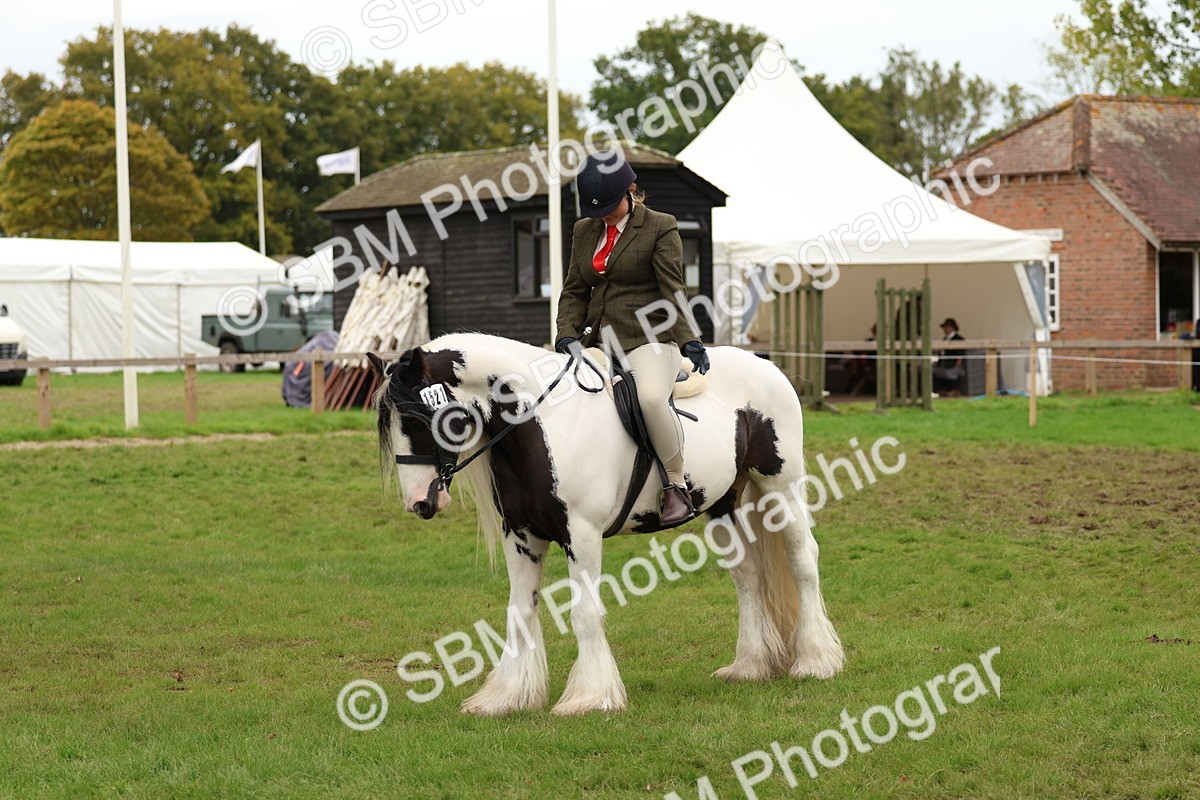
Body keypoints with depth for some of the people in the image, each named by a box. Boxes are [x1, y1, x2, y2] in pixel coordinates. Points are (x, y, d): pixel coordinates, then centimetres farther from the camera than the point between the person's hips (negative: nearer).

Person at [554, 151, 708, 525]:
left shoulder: (661, 228, 0)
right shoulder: (584, 231, 17)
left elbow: (672, 290, -8)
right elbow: (574, 290, 15)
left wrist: (688, 341, -21)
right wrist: (567, 335, -4)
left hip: (647, 340, -7)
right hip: (597, 343, 7)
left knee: (651, 397, -36)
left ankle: (676, 485, -22)